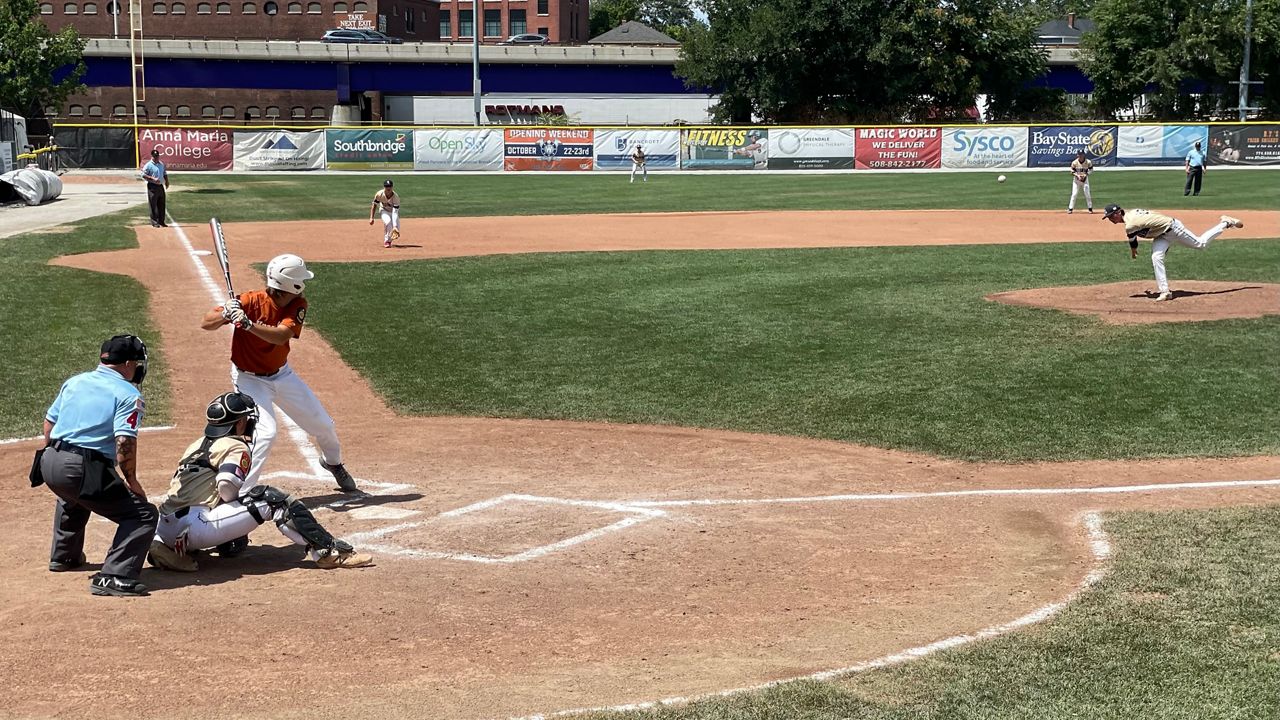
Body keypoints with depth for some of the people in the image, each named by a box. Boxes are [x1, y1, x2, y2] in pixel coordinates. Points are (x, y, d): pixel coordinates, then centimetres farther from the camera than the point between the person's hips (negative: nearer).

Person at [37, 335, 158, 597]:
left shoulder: (74, 382, 17)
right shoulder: (128, 394, -4)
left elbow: (49, 423, 22)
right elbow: (125, 443, -15)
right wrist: (132, 482, -5)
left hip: (50, 464, 8)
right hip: (86, 472, -8)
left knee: (72, 495, 42)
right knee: (143, 514, -2)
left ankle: (63, 555, 55)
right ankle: (113, 578, -17)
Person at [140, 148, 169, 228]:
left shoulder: (161, 164, 13)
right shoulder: (148, 165, -7)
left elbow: (165, 174, 23)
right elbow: (143, 175, -12)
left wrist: (167, 182, 8)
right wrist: (153, 178, -22)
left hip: (160, 186, 7)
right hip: (152, 187, -7)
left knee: (161, 205, 9)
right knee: (153, 205, -6)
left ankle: (161, 221, 17)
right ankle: (154, 222, -2)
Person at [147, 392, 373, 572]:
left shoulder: (196, 446, 25)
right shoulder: (237, 447, 1)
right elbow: (227, 484, -18)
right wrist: (242, 508, 3)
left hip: (162, 529, 8)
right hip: (191, 526, -8)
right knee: (271, 499, -7)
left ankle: (168, 547, 12)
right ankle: (327, 551, -16)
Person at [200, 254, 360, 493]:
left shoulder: (297, 305, -16)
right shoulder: (251, 302, -25)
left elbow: (281, 335, -33)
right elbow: (206, 323, -23)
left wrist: (247, 323, -47)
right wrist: (226, 314, -43)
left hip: (282, 374, 5)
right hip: (250, 379, -5)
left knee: (324, 426, 15)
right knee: (266, 433, -25)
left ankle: (333, 462, 46)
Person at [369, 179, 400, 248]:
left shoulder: (396, 197, -35)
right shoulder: (379, 194, -28)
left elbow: (395, 213, -41)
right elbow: (374, 205, -11)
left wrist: (395, 227, -50)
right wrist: (371, 218, -18)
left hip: (394, 212, 0)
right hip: (384, 211, 0)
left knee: (397, 229, -10)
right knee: (388, 222, -31)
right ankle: (387, 241, -14)